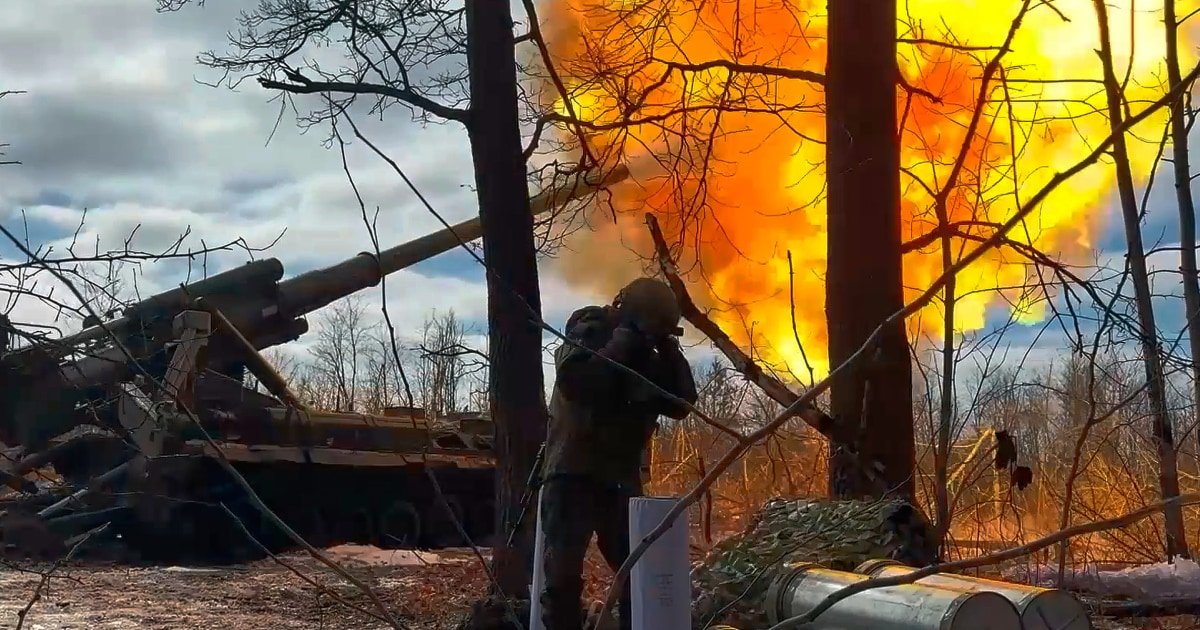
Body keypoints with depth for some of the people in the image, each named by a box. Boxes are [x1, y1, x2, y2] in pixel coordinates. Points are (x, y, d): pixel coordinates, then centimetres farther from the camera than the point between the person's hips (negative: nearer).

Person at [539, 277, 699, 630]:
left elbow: (682, 403, 4)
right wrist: (622, 339, -22)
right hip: (574, 475, -6)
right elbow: (575, 381, -27)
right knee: (563, 575, -11)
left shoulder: (647, 357, 11)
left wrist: (670, 351, -6)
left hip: (622, 480, 6)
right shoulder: (588, 335, -7)